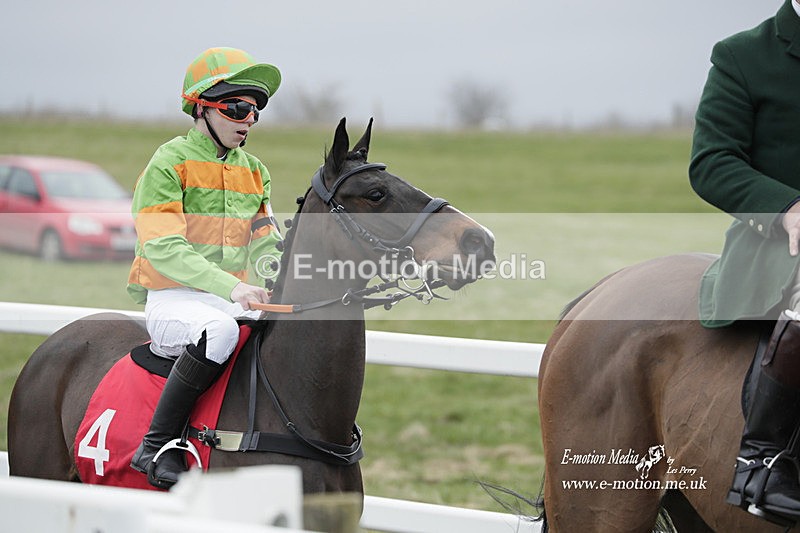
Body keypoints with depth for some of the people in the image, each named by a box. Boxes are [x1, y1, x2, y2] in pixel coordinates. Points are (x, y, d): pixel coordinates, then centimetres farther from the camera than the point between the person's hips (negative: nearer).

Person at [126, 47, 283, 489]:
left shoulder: (254, 171, 15)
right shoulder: (170, 163, -7)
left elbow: (265, 249, 14)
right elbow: (163, 249, -18)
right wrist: (229, 286, -31)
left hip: (232, 301, 7)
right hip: (173, 299, -7)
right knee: (220, 330, -37)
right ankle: (158, 445, -29)